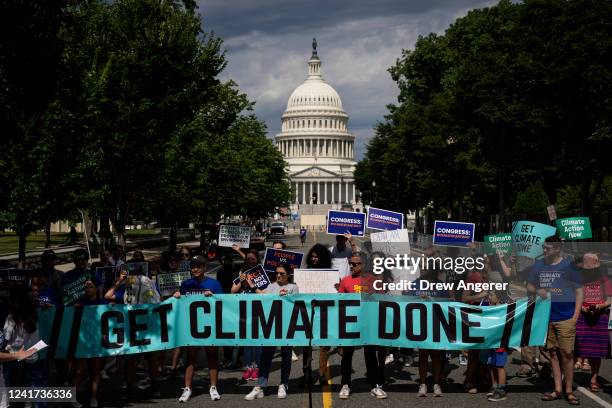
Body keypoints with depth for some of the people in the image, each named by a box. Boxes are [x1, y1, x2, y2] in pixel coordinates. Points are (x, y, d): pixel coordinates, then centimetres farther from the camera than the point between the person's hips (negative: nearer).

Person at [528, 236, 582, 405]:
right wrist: (537, 291, -6)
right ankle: (557, 389, 16)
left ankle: (569, 391, 5)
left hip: (565, 317, -4)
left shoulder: (568, 266, -3)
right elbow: (529, 286, 18)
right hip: (546, 317, 4)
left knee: (566, 353, -4)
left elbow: (579, 291, 0)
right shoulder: (539, 265, 8)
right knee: (553, 353, 9)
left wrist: (575, 316, -8)